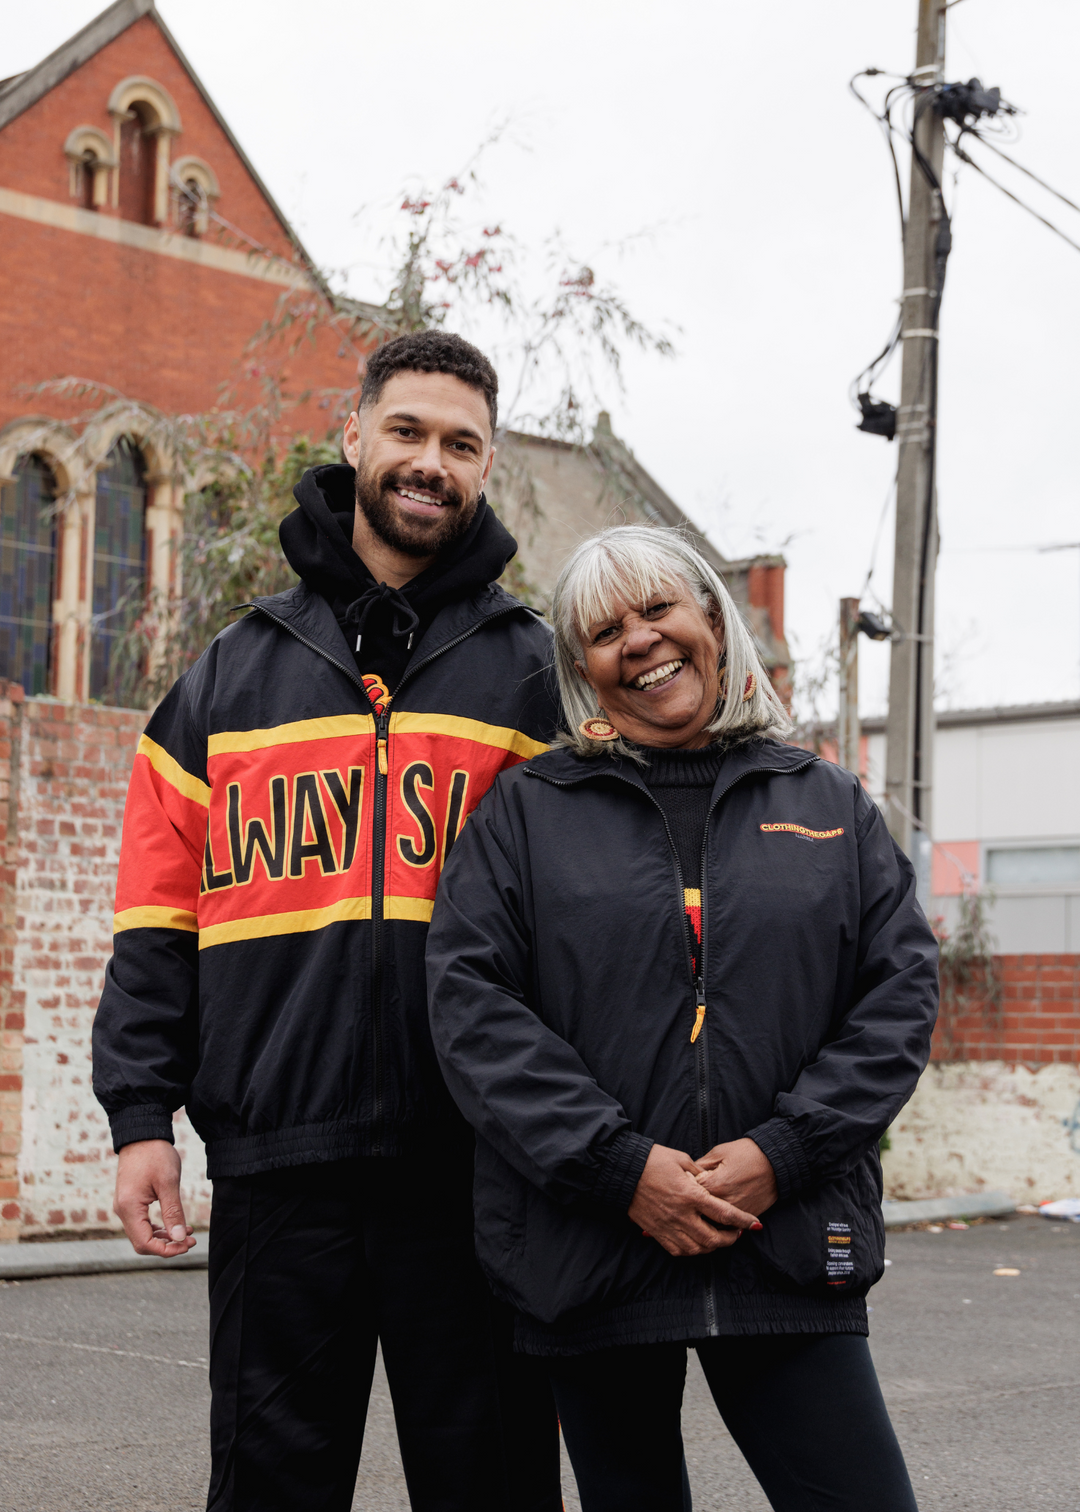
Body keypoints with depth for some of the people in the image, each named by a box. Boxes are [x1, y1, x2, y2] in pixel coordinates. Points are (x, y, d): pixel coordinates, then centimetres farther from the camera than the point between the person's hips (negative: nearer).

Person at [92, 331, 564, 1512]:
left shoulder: (531, 672, 8)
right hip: (278, 1161, 1)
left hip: (471, 1167, -1)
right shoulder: (237, 672, 12)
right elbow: (159, 915, 10)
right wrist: (140, 1112, 2)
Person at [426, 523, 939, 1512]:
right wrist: (619, 1166, -14)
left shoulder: (829, 806, 12)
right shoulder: (525, 812, 6)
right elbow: (469, 1000, -4)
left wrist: (785, 1152, -9)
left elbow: (902, 992, 5)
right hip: (588, 1252, 0)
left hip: (789, 1252, 1)